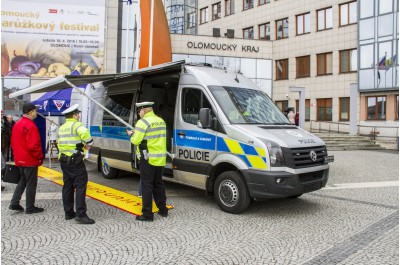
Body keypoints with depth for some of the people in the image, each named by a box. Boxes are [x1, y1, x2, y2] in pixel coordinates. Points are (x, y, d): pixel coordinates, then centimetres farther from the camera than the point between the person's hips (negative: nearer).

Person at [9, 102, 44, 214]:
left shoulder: (17, 124, 9)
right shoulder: (30, 126, -20)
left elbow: (13, 142, 15)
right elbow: (33, 145, -23)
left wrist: (17, 155, 20)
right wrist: (40, 157, -11)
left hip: (19, 159, 9)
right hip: (30, 160, -9)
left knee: (22, 180, 21)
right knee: (31, 184, 3)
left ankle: (14, 203, 18)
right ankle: (30, 208, 11)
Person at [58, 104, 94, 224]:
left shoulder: (61, 128, 17)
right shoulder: (76, 125, -9)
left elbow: (60, 144, 15)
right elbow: (85, 133, -31)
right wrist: (89, 144, -14)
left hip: (63, 160, 8)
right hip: (75, 161, -8)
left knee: (67, 186, 13)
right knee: (80, 186, -6)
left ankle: (68, 213, 20)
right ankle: (81, 215, -9)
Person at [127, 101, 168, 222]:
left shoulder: (143, 122, -12)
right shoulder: (161, 121, 14)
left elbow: (135, 141, -16)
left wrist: (132, 134, 6)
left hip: (148, 159, -8)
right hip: (160, 159, 8)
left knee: (147, 186, -1)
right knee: (158, 184, 18)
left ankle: (147, 214, 3)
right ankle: (163, 210, 26)